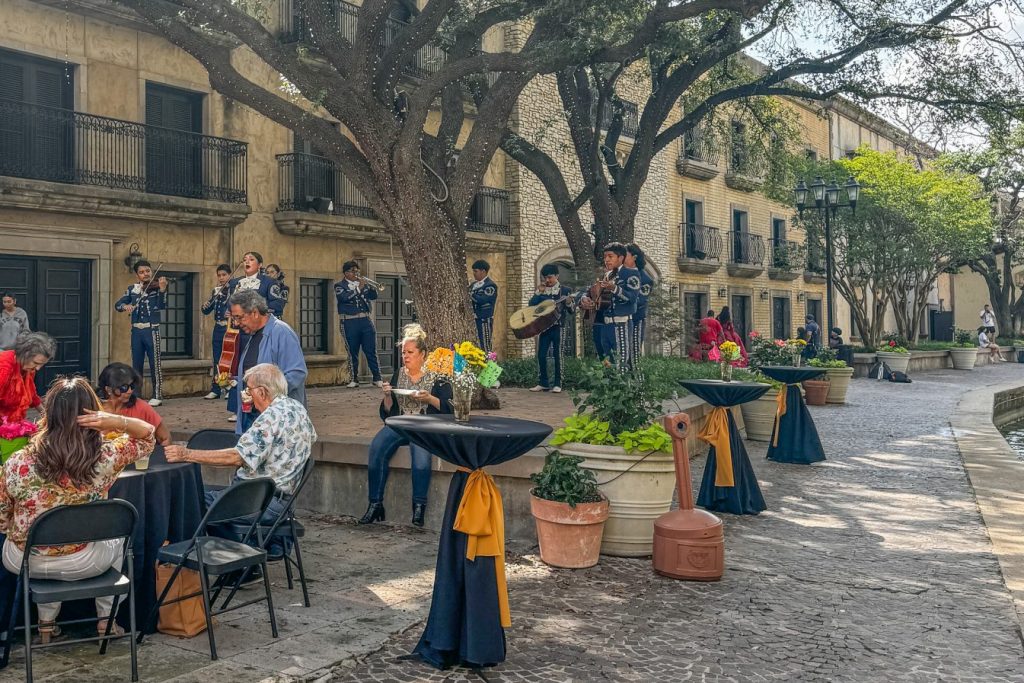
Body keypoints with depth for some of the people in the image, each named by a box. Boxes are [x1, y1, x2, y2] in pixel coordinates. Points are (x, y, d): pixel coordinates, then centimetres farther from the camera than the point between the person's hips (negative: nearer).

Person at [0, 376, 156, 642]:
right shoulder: (105, 457, -20)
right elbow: (148, 435, -2)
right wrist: (116, 421, -20)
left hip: (23, 562, 1)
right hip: (80, 564, -1)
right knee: (116, 535, 33)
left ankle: (46, 623, 39)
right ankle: (105, 619, 37)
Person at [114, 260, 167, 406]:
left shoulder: (156, 287, -2)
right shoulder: (132, 289, 9)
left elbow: (162, 306, -17)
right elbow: (117, 304, 5)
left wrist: (162, 290, -33)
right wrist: (125, 306, -18)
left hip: (151, 330, -4)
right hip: (136, 331, 4)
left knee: (154, 364, -3)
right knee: (136, 364, 10)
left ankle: (157, 395, 3)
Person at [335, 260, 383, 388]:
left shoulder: (363, 283, 16)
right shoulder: (339, 285, 4)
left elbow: (374, 296, 8)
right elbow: (344, 297, -14)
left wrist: (369, 286, -8)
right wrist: (359, 288, -16)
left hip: (366, 320, 3)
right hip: (349, 322, -3)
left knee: (371, 351, 0)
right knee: (352, 353, 2)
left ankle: (377, 378, 2)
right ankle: (354, 379, 11)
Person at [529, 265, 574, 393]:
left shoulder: (564, 290, 1)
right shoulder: (541, 290, 11)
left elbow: (571, 310, -2)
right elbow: (532, 304, 1)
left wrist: (568, 303, -23)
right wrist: (539, 291, -7)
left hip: (558, 326, -4)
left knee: (557, 354, -2)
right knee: (541, 355, 3)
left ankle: (557, 384, 4)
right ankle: (544, 383, 12)